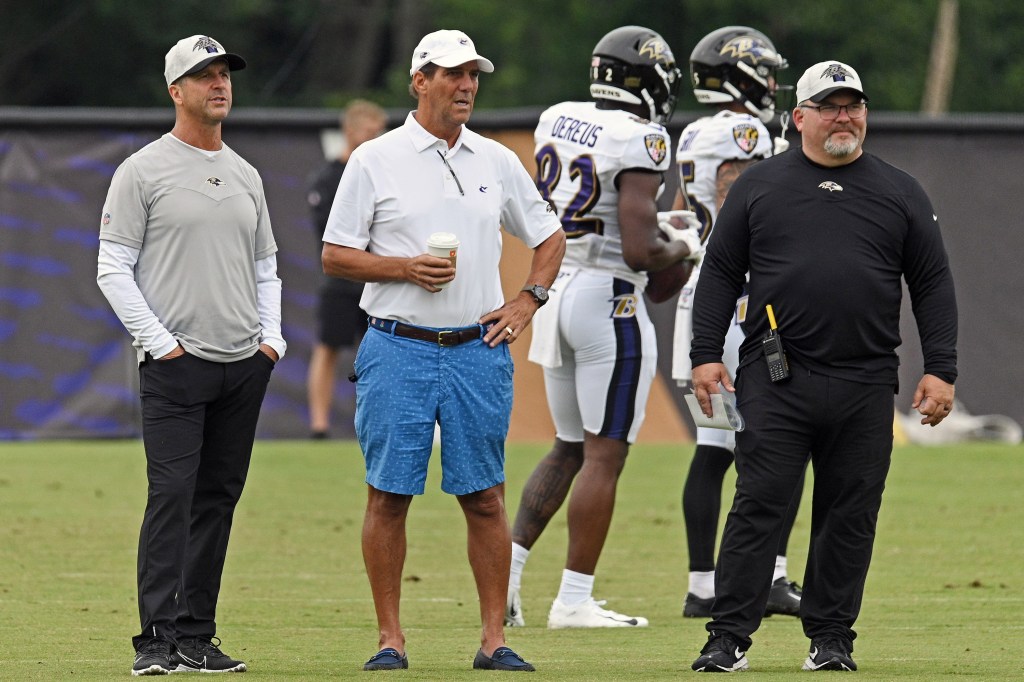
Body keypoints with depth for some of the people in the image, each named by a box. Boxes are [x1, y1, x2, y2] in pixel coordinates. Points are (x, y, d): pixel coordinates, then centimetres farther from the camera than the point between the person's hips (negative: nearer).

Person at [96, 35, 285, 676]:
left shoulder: (246, 176, 17)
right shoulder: (143, 171, -1)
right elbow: (113, 268, -4)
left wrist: (272, 336, 7)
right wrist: (160, 341, -11)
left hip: (245, 365, 6)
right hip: (175, 363, -6)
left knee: (218, 499, 6)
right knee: (173, 495, -14)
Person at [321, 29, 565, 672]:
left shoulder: (498, 162, 11)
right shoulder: (376, 161, 0)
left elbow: (549, 237, 21)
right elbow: (336, 255, 0)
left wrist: (528, 301, 5)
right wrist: (406, 269, -14)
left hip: (477, 349, 3)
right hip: (398, 350, -3)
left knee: (485, 498, 2)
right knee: (389, 494, -1)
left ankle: (494, 638, 5)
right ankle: (390, 638, 4)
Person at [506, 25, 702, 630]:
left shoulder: (557, 122, 7)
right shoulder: (639, 144, -16)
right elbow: (640, 252, -21)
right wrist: (685, 247, 0)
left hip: (556, 288, 8)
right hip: (610, 299, -8)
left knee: (570, 449, 19)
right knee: (604, 455, 0)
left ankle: (508, 568, 9)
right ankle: (574, 599, 0)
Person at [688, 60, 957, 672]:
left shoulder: (900, 193, 11)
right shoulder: (759, 186, 9)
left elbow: (933, 284, 10)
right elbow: (721, 272, 10)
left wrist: (941, 370, 1)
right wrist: (706, 354, 0)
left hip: (866, 388, 1)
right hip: (775, 381, -1)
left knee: (851, 517, 4)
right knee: (759, 506, -6)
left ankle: (832, 638, 13)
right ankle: (729, 637, -5)